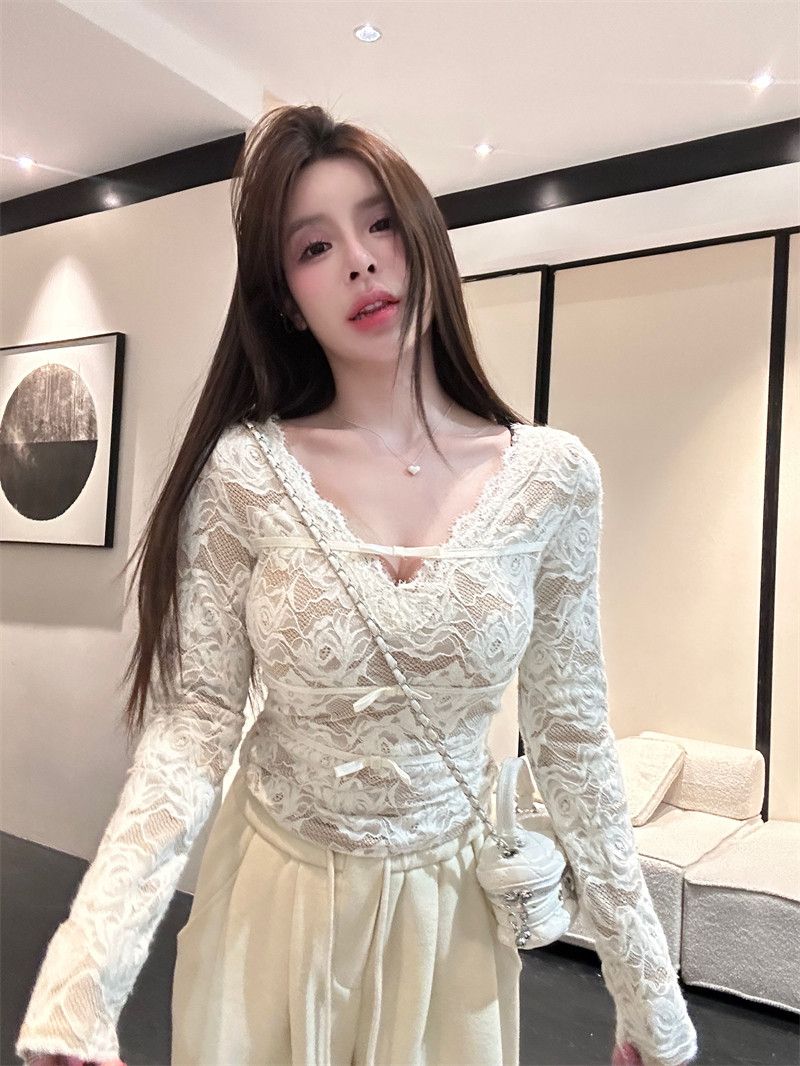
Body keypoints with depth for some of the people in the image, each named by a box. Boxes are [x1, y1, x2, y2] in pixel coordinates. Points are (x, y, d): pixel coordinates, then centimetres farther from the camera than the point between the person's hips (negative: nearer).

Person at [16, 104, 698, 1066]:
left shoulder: (554, 477, -11)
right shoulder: (242, 472, -14)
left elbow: (572, 736, -5)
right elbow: (193, 717, -13)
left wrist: (647, 989, -1)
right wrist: (79, 988, -23)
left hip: (454, 904, 1)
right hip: (276, 896, 0)